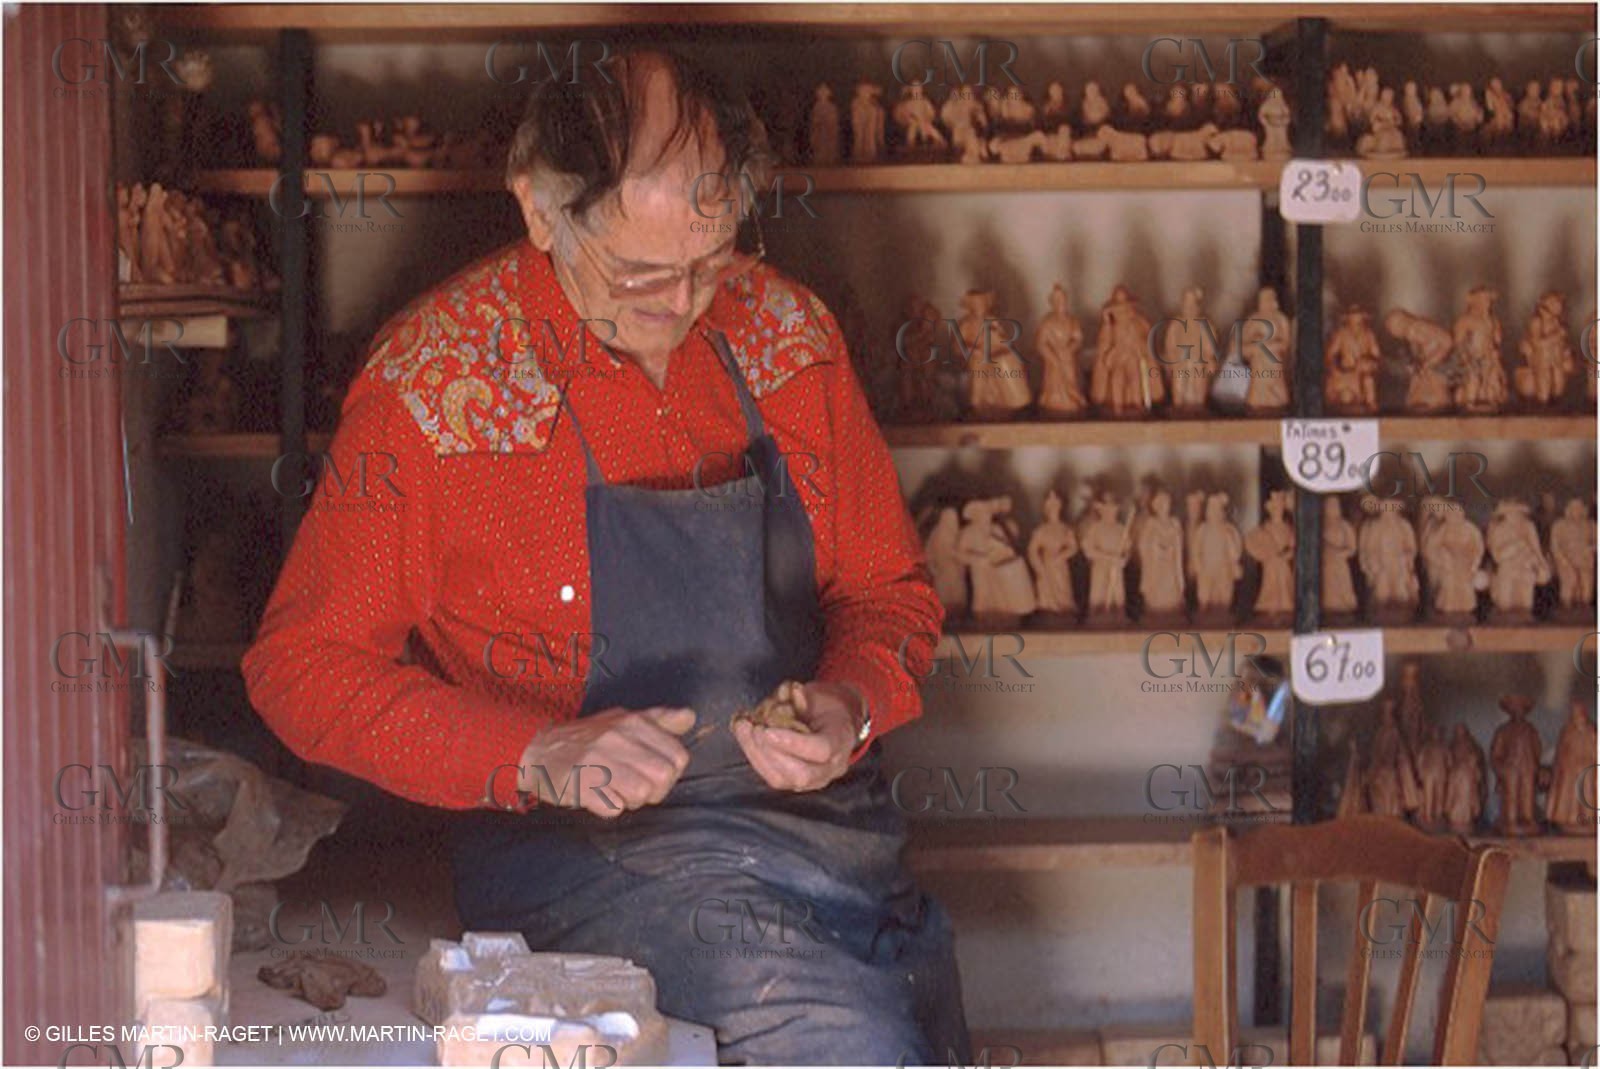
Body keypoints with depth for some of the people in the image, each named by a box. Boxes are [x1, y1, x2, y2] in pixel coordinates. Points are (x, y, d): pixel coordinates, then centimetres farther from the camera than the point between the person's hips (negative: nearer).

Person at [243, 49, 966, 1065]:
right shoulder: (434, 380, -8)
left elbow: (890, 589, 15)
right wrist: (539, 756, -18)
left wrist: (851, 705, -8)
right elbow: (302, 664, -5)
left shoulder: (789, 334, 4)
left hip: (833, 814, 5)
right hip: (587, 844, -5)